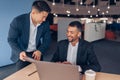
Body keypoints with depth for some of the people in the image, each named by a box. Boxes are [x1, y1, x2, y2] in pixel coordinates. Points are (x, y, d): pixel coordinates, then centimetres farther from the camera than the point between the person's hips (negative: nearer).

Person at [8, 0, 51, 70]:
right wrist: (20, 52, -29)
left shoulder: (45, 23, -10)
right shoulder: (18, 21, -19)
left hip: (37, 53, 3)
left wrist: (40, 51, -17)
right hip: (22, 54, -2)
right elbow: (11, 39, -12)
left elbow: (47, 39, 0)